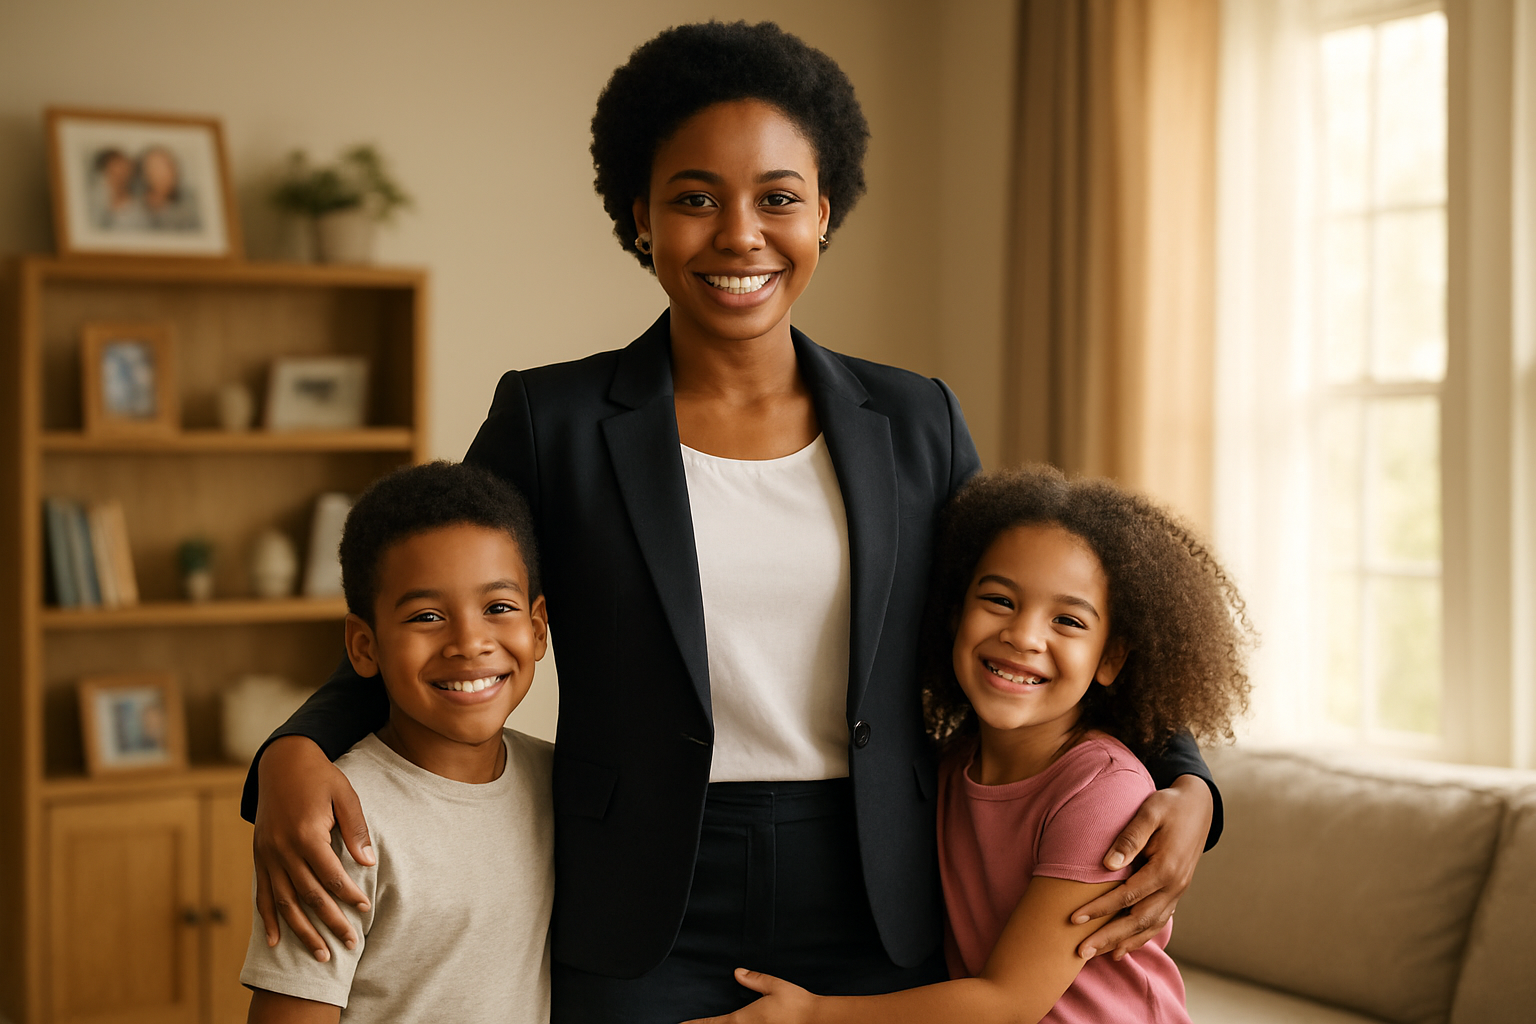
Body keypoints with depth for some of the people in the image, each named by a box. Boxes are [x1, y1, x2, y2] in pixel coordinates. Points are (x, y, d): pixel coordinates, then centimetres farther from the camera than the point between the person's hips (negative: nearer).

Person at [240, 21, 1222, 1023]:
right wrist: (295, 755, -17)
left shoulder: (916, 423, 3)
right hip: (649, 940, -1)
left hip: (881, 934, 2)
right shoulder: (552, 421, -2)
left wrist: (1183, 783, -5)